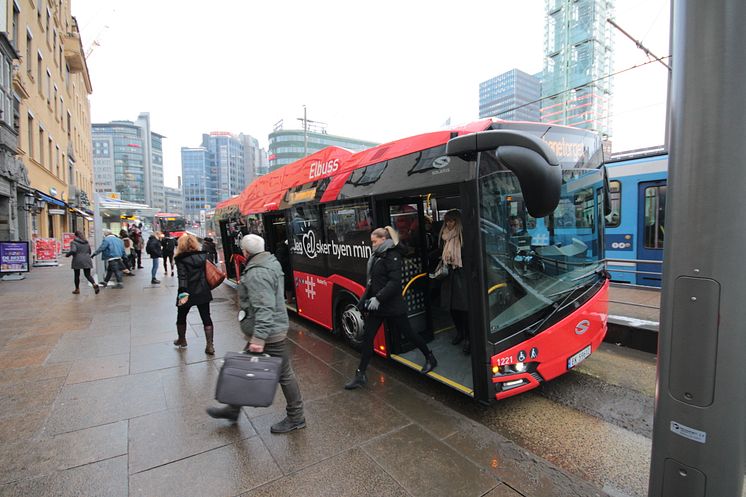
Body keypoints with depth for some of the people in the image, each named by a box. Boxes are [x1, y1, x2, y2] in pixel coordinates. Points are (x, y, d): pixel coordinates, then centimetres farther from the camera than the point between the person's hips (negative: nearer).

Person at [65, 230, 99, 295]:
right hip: (87, 260, 4)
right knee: (88, 275, 4)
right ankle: (94, 284, -21)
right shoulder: (86, 242, 13)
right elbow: (89, 252, 16)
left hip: (77, 261, -4)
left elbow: (73, 251, -18)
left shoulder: (74, 242, -5)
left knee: (76, 275, 11)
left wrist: (67, 255, -2)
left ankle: (77, 289, 21)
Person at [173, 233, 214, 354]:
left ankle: (182, 340, 40)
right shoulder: (202, 255, 2)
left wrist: (183, 293, -26)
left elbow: (182, 277, -20)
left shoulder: (181, 259, -10)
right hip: (203, 292, 3)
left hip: (189, 293, -3)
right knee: (206, 318, 6)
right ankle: (209, 346, 2)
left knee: (181, 317, 21)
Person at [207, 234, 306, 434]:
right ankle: (233, 409, 40)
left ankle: (296, 418, 21)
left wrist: (259, 338, -32)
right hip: (275, 328, 11)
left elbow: (264, 309, -30)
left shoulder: (257, 274, -23)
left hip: (270, 334, -11)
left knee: (284, 374, 4)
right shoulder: (270, 262, 9)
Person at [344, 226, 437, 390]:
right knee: (367, 337, 5)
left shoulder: (392, 255, -15)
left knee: (408, 333, 8)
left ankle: (430, 358, 32)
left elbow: (395, 281, -24)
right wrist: (365, 300, 9)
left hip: (392, 306, -8)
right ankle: (360, 375, 15)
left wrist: (379, 298, -27)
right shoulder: (377, 255, 11)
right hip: (376, 305, 8)